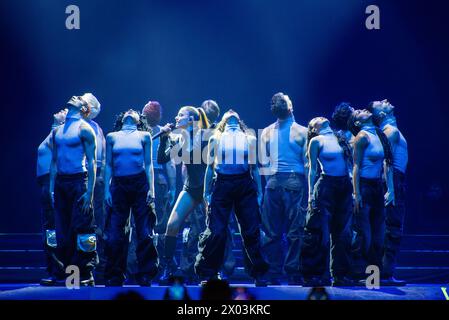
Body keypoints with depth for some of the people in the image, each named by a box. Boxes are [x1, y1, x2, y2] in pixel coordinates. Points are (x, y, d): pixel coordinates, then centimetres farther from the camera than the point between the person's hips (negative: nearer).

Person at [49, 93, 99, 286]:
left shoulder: (84, 129, -4)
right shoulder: (57, 131, 16)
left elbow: (91, 162, -8)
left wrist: (89, 192, -15)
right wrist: (51, 188, 10)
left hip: (78, 182, -7)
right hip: (60, 182, 7)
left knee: (82, 232, -8)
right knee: (62, 232, 6)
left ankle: (87, 277, -6)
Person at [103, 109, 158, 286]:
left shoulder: (144, 136, 10)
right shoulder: (112, 137, 13)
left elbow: (148, 164, 6)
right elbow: (108, 165, 11)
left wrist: (151, 189, -3)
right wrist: (107, 190, 3)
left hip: (140, 185, -1)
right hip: (118, 186, 1)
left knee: (145, 233, -3)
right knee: (114, 235, -2)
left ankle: (145, 277, 3)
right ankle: (115, 277, 7)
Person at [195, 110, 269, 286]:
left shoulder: (249, 139, 15)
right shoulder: (216, 139, 14)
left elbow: (254, 167, 15)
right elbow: (210, 166, 12)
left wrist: (259, 193, 9)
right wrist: (206, 192, 5)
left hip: (245, 185, 1)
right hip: (222, 184, -1)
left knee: (252, 231, 1)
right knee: (215, 231, -5)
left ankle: (258, 275, 10)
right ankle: (206, 275, 4)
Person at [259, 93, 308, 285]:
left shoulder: (267, 132, 6)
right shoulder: (301, 132, -3)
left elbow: (263, 162, 7)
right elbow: (307, 163, -4)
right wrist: (310, 190, 1)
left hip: (273, 183, 3)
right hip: (295, 183, -3)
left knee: (272, 232, 8)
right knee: (295, 232, 2)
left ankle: (273, 274, 9)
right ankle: (293, 274, 2)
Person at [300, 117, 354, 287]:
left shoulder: (341, 139, 13)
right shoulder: (316, 141, 1)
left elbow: (350, 164, 15)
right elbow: (312, 169, 0)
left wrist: (354, 189, 9)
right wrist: (311, 193, -6)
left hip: (345, 187, 5)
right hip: (326, 186, -5)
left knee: (342, 232, 6)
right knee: (320, 233, -5)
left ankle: (340, 274, 12)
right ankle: (313, 275, 1)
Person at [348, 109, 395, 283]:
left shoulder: (380, 135, 13)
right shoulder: (362, 136, -7)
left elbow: (386, 164, 14)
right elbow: (356, 166, -11)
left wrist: (390, 189, 8)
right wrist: (356, 194, -16)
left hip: (377, 187, 7)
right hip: (364, 186, -7)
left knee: (378, 232, 9)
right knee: (363, 233, -5)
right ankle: (359, 274, 1)